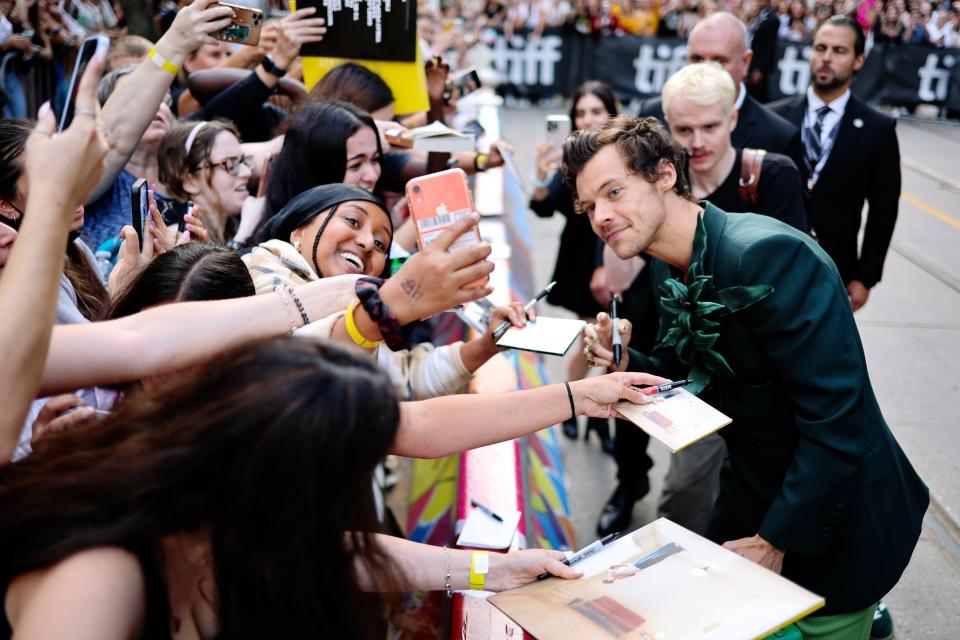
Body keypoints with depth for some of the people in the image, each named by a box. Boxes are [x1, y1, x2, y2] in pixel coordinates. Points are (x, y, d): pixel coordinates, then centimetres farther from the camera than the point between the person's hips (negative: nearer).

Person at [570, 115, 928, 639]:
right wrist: (626, 364, -11)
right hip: (752, 496, 8)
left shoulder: (770, 254, -27)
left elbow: (837, 420, -28)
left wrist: (775, 540, -20)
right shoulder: (671, 267, -1)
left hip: (836, 522, -7)